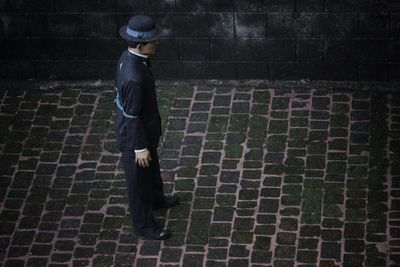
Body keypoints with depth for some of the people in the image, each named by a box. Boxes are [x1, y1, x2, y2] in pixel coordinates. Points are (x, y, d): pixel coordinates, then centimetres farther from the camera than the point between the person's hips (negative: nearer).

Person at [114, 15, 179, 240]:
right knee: (139, 179, 14)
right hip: (134, 134, -9)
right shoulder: (133, 76, -39)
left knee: (152, 168, 32)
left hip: (145, 128, 9)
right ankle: (143, 224, 34)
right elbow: (131, 116, -29)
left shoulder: (130, 56, -10)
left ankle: (155, 198, 58)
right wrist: (140, 148, -18)